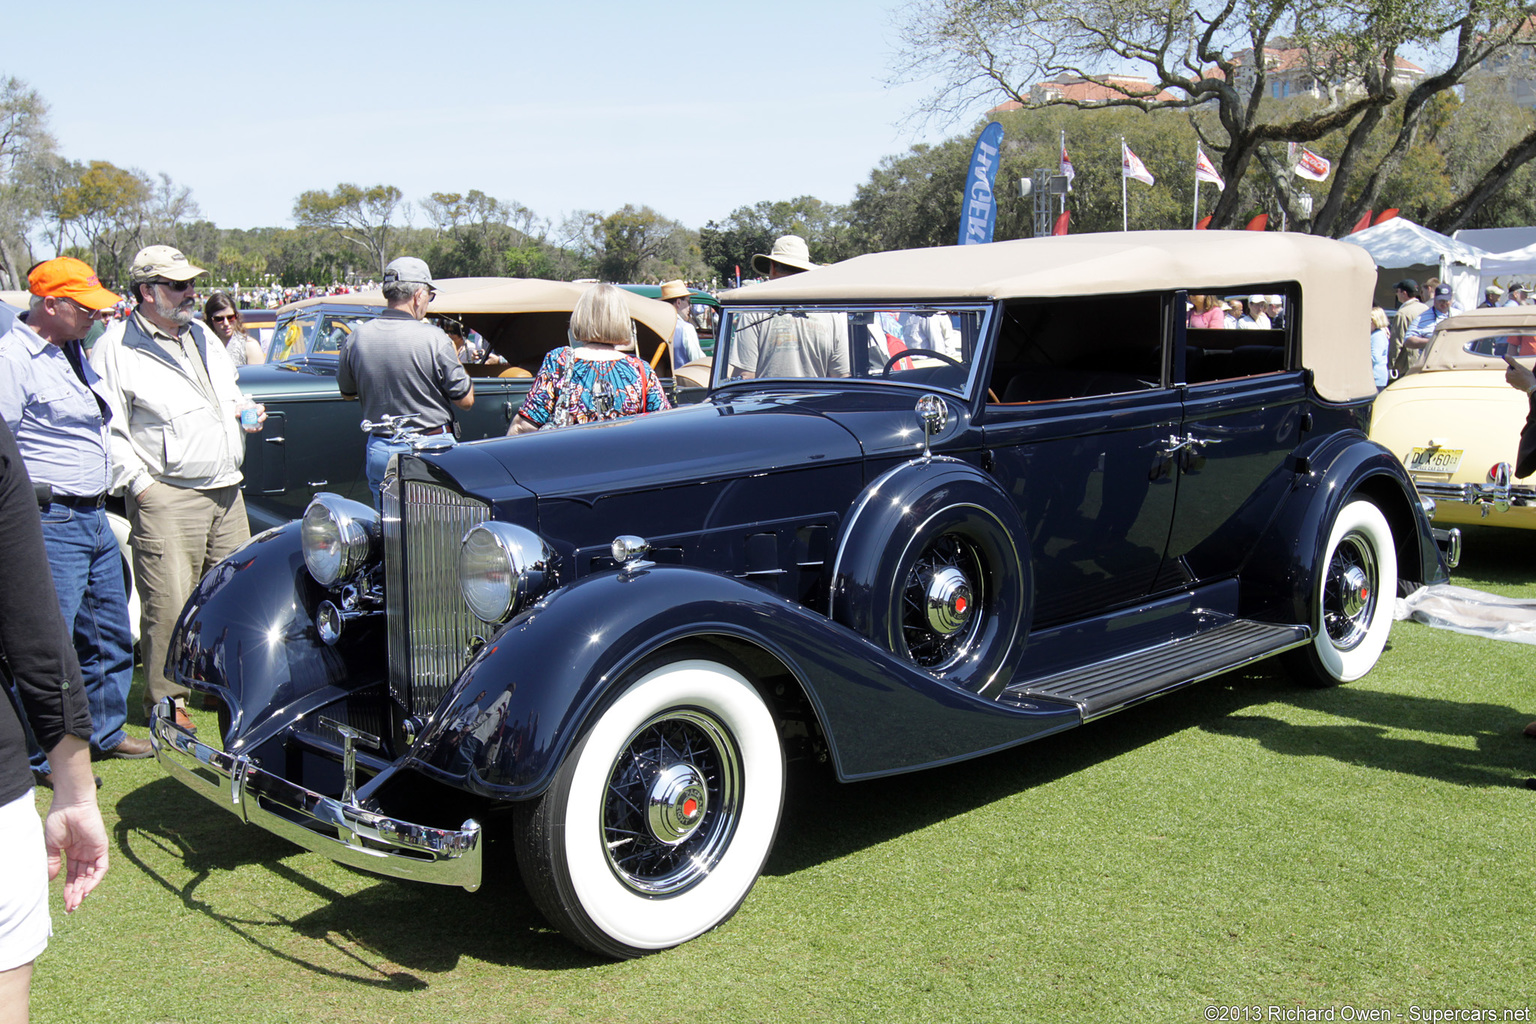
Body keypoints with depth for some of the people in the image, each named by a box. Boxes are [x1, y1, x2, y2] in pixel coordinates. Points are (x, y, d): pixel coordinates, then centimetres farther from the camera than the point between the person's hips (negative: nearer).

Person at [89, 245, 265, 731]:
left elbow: (230, 393, 31)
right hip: (166, 496, -7)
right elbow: (107, 430, -9)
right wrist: (139, 482, -14)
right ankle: (166, 699, 8)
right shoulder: (115, 349, -6)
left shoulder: (203, 336, 17)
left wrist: (246, 413, 10)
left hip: (226, 490, 7)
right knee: (169, 604, -6)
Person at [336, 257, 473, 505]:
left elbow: (347, 392, 13)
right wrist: (454, 357, 5)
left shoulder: (356, 338, -3)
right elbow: (466, 399, -9)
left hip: (379, 452, 4)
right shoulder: (433, 338, -16)